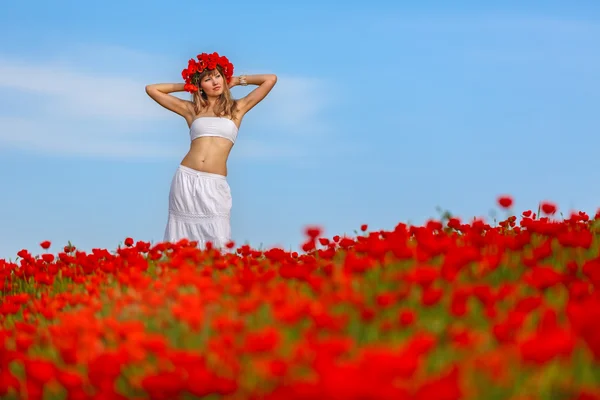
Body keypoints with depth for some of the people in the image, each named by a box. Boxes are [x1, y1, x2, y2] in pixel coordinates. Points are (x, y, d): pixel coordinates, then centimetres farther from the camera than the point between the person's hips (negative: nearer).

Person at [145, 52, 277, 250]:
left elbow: (271, 79, 11)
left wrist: (236, 81, 18)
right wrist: (186, 86, 19)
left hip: (214, 185, -1)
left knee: (218, 246, -10)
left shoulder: (237, 108, 11)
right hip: (186, 180, 1)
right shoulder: (191, 109, 13)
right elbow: (152, 89, 17)